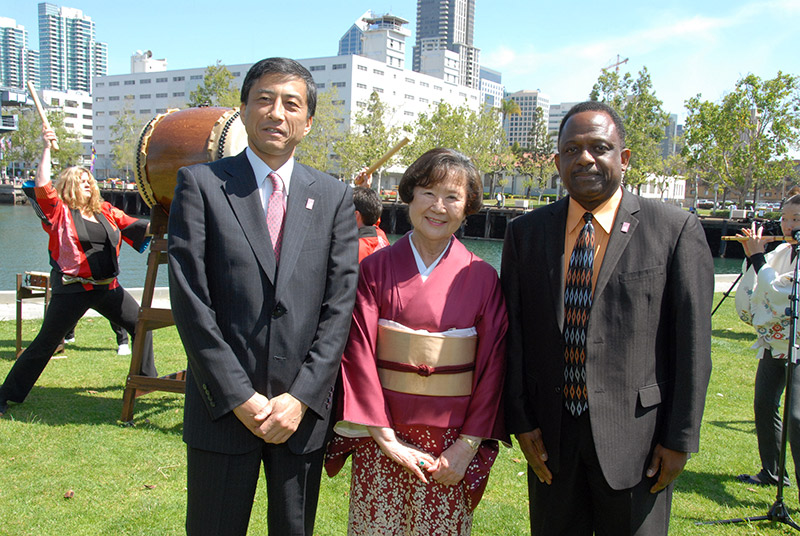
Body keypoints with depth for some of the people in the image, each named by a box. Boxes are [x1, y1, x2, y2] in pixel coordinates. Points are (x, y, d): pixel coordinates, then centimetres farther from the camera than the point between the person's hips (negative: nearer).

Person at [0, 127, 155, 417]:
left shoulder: (105, 212, 12)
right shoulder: (60, 212, -2)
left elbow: (136, 227, 10)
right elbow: (42, 186, -15)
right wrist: (46, 149, -15)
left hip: (107, 287, 5)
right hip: (72, 290, -5)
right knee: (45, 343, 0)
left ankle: (146, 377, 28)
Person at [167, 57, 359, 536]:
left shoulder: (334, 197, 6)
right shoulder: (201, 184, -1)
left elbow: (340, 304, 0)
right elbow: (190, 301, -7)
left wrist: (301, 397, -8)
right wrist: (239, 397, -11)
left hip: (304, 408, 2)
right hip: (224, 407, -2)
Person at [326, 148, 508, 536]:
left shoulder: (482, 277, -2)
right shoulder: (375, 268, -2)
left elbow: (492, 365, -2)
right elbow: (359, 354, -5)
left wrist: (468, 445, -7)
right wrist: (385, 438, -9)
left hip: (452, 440, 0)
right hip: (381, 436, 0)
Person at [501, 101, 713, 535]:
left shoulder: (675, 230, -6)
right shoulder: (525, 233, 4)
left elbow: (692, 341, -6)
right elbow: (513, 333, 3)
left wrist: (680, 438, -7)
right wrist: (520, 420, -1)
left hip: (635, 436, -2)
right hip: (549, 437, 3)